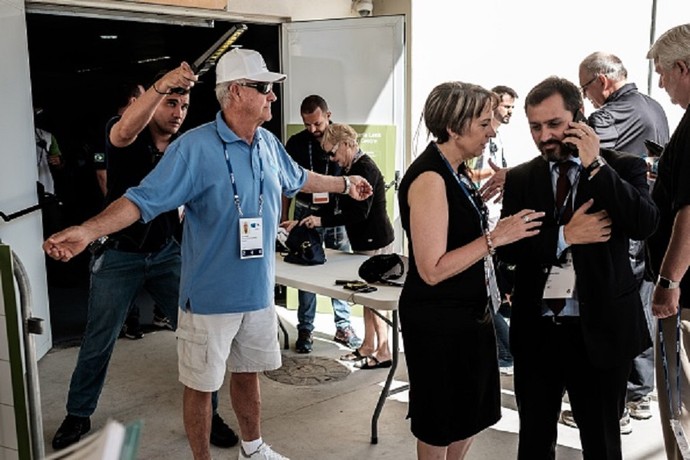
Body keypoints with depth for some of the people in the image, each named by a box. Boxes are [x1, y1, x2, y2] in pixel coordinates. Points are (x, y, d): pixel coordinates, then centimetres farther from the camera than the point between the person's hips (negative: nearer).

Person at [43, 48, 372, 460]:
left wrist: (345, 184, 37)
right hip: (211, 298, -6)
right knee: (201, 384, 9)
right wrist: (88, 231, -36)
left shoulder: (269, 144, 4)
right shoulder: (195, 147, -18)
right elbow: (145, 199, -23)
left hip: (259, 291, 6)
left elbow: (298, 179, 24)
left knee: (248, 372, 22)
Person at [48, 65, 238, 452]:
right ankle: (78, 416, 30)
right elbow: (123, 132, -37)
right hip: (119, 255, -3)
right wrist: (161, 84, -51)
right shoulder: (130, 138, -11)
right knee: (99, 342, 8)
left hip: (167, 253, 4)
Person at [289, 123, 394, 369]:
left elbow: (359, 212, -25)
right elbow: (337, 205, 15)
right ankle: (368, 346, 25)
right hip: (364, 242, 10)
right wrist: (301, 222, 9)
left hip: (376, 243, -10)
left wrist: (322, 220, -19)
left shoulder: (365, 169, -18)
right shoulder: (352, 168, 12)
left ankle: (383, 353, 7)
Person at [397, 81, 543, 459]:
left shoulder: (456, 171, 6)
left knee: (471, 414, 21)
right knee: (440, 427, 10)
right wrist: (495, 237, -25)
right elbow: (432, 269, -25)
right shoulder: (429, 179, -22)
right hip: (437, 319, -9)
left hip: (468, 311, 9)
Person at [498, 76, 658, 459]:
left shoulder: (623, 167, -2)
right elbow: (508, 248, -3)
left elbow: (645, 224, -19)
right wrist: (565, 236, -16)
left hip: (601, 329, -2)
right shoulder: (520, 179, 4)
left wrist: (595, 165, -19)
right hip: (536, 330, 2)